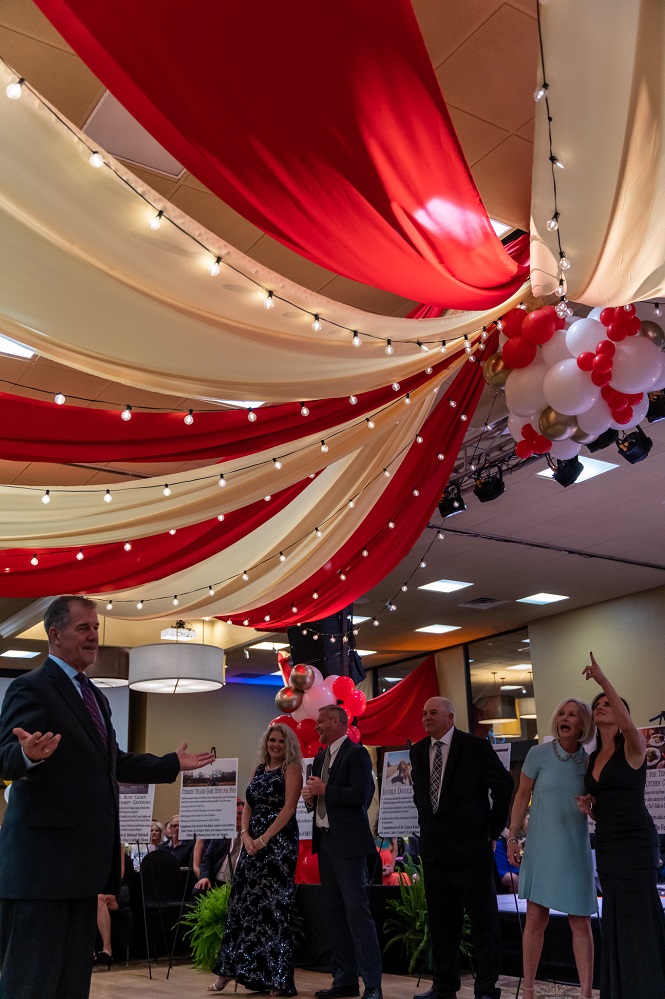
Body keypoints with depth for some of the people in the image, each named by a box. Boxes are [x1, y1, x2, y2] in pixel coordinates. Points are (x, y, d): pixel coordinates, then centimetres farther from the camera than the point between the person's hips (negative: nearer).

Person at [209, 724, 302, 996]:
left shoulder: (291, 769, -4)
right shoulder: (258, 769, 15)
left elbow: (289, 807, -13)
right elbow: (248, 806, 12)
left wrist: (264, 838, -18)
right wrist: (245, 835, -5)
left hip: (279, 841, -6)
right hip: (253, 842, 6)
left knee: (274, 905, -3)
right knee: (244, 902, 7)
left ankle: (275, 976, 6)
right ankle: (228, 969, 15)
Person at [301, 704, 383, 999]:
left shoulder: (356, 753, -9)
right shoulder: (320, 758, 16)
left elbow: (361, 793, -20)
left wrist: (325, 790, -16)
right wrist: (310, 796, 0)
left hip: (348, 842, -9)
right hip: (324, 840, 9)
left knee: (357, 910, -8)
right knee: (334, 912, 11)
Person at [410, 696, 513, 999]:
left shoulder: (475, 747, -9)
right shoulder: (418, 751, 7)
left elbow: (505, 785, -5)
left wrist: (494, 829, -3)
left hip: (471, 848, -5)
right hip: (434, 849, 5)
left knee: (483, 920, 4)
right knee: (440, 922, 13)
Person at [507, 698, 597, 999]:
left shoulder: (589, 762, -1)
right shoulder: (538, 754, -7)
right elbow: (522, 797, 0)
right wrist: (512, 838, -1)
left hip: (575, 851, 2)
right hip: (540, 848, -1)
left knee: (580, 922, 3)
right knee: (536, 920, 4)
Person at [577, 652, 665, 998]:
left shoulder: (633, 746, -7)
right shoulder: (593, 758, 13)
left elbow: (627, 724, -33)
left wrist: (603, 680, -35)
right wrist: (588, 806, -1)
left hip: (635, 842, -7)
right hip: (606, 845, 7)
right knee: (616, 921, 12)